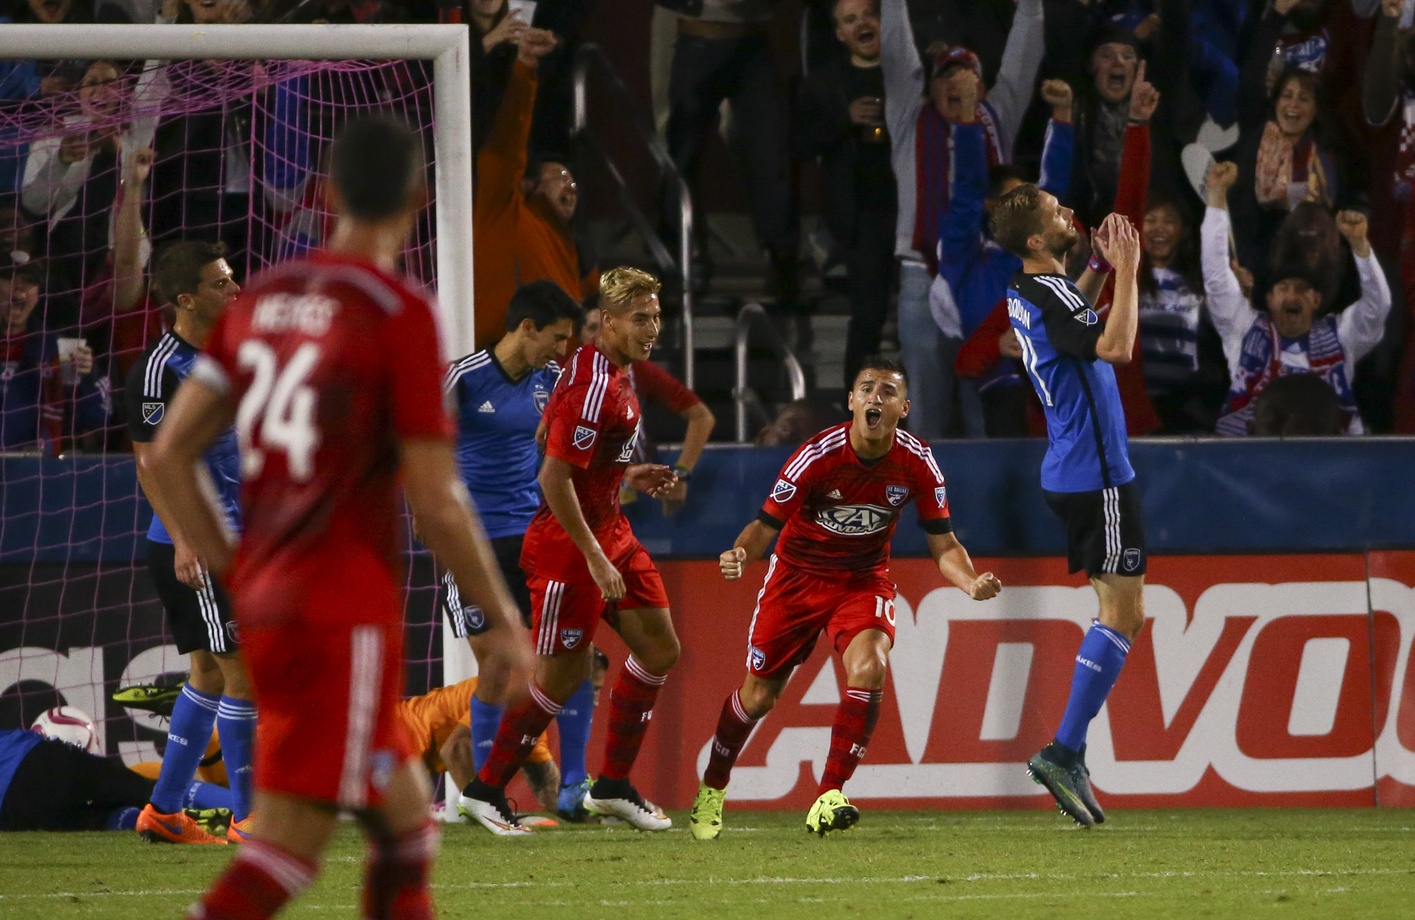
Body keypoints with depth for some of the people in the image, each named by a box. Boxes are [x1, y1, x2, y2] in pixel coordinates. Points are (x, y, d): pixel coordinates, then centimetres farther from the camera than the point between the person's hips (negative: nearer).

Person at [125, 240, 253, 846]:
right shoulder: (160, 370, -15)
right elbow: (150, 465, -17)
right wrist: (182, 540, -25)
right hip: (197, 545, -9)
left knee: (210, 672, 13)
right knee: (243, 670, -9)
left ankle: (164, 810, 20)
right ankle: (248, 816, -3)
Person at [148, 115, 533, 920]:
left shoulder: (262, 299, 8)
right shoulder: (401, 315, -11)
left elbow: (171, 454, 9)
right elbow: (436, 503, -13)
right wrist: (506, 621, -2)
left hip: (265, 604, 7)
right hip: (346, 615, -7)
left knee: (406, 821, 17)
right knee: (288, 846, -8)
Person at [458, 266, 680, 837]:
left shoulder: (619, 373, 9)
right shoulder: (592, 387, -23)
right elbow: (553, 477, -26)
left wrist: (629, 477, 12)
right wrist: (593, 557, -24)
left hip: (608, 531, 10)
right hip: (567, 540, -10)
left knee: (658, 648, 9)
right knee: (562, 675, -3)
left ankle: (613, 787, 16)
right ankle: (485, 789, 10)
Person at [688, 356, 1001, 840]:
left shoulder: (916, 463, -15)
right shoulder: (818, 455, -23)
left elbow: (943, 544, -9)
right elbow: (766, 524, -18)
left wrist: (970, 582, -30)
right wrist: (739, 555, -40)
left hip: (864, 580, 1)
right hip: (798, 576, -1)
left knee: (869, 668, -28)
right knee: (758, 695, 5)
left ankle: (828, 798, -22)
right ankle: (711, 790, 32)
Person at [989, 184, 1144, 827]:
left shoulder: (1027, 292, 11)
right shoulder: (1049, 295, -19)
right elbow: (1116, 345, -32)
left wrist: (1101, 269, 21)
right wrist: (1126, 269, -22)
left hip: (1070, 473, 10)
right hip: (1096, 476, -10)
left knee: (1117, 610, 14)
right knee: (1124, 615, -8)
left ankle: (1070, 756, 10)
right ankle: (1064, 752, -12)